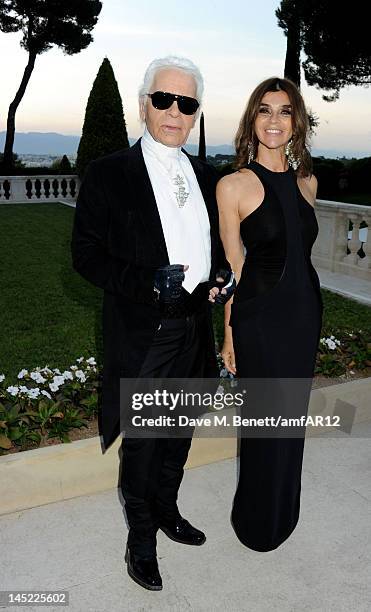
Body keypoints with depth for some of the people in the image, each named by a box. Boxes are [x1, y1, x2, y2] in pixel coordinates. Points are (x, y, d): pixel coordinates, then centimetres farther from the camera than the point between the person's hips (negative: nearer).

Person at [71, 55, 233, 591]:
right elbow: (86, 254, -11)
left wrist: (220, 272, -5)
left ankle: (167, 511, 46)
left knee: (178, 434, 21)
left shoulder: (205, 176, 9)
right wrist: (148, 282, -24)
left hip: (193, 330, 6)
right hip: (141, 336, -5)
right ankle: (141, 537, 34)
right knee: (141, 443, 10)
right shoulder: (109, 174, -8)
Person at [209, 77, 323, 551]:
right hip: (259, 316, -5)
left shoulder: (306, 182, 7)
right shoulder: (233, 185, -10)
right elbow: (233, 269, -7)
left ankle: (284, 512, 42)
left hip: (305, 311, 6)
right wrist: (229, 333, -6)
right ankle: (260, 523, 33)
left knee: (292, 415, 18)